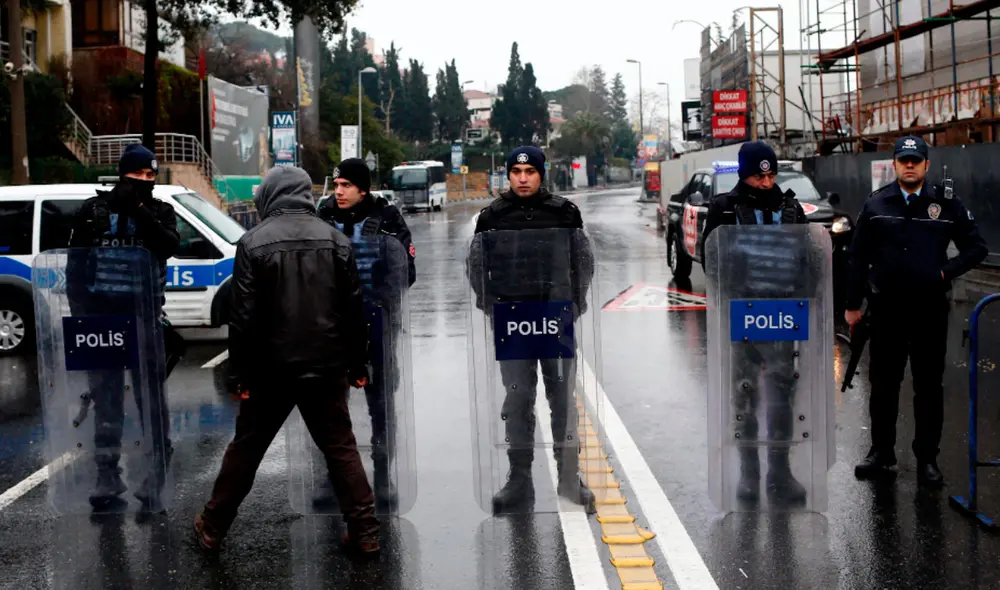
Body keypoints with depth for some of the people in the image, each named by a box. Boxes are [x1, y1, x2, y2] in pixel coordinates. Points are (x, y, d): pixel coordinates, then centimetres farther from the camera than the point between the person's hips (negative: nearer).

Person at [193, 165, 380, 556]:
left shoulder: (254, 242, -7)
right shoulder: (336, 239, 0)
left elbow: (243, 315, -9)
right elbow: (354, 310, 1)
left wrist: (241, 373, -3)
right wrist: (357, 365, 8)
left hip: (271, 369, -1)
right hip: (326, 367, 1)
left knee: (245, 449, 12)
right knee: (341, 448, 10)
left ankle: (212, 529, 23)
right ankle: (365, 533, 8)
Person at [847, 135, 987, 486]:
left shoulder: (947, 204, 1)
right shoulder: (876, 206, 4)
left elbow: (976, 248, 6)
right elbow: (859, 258, 6)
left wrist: (946, 272, -8)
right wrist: (852, 305, 4)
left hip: (931, 311, -1)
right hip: (886, 310, 1)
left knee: (929, 386, 5)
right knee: (883, 384, 9)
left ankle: (927, 460, 14)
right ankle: (881, 454, 21)